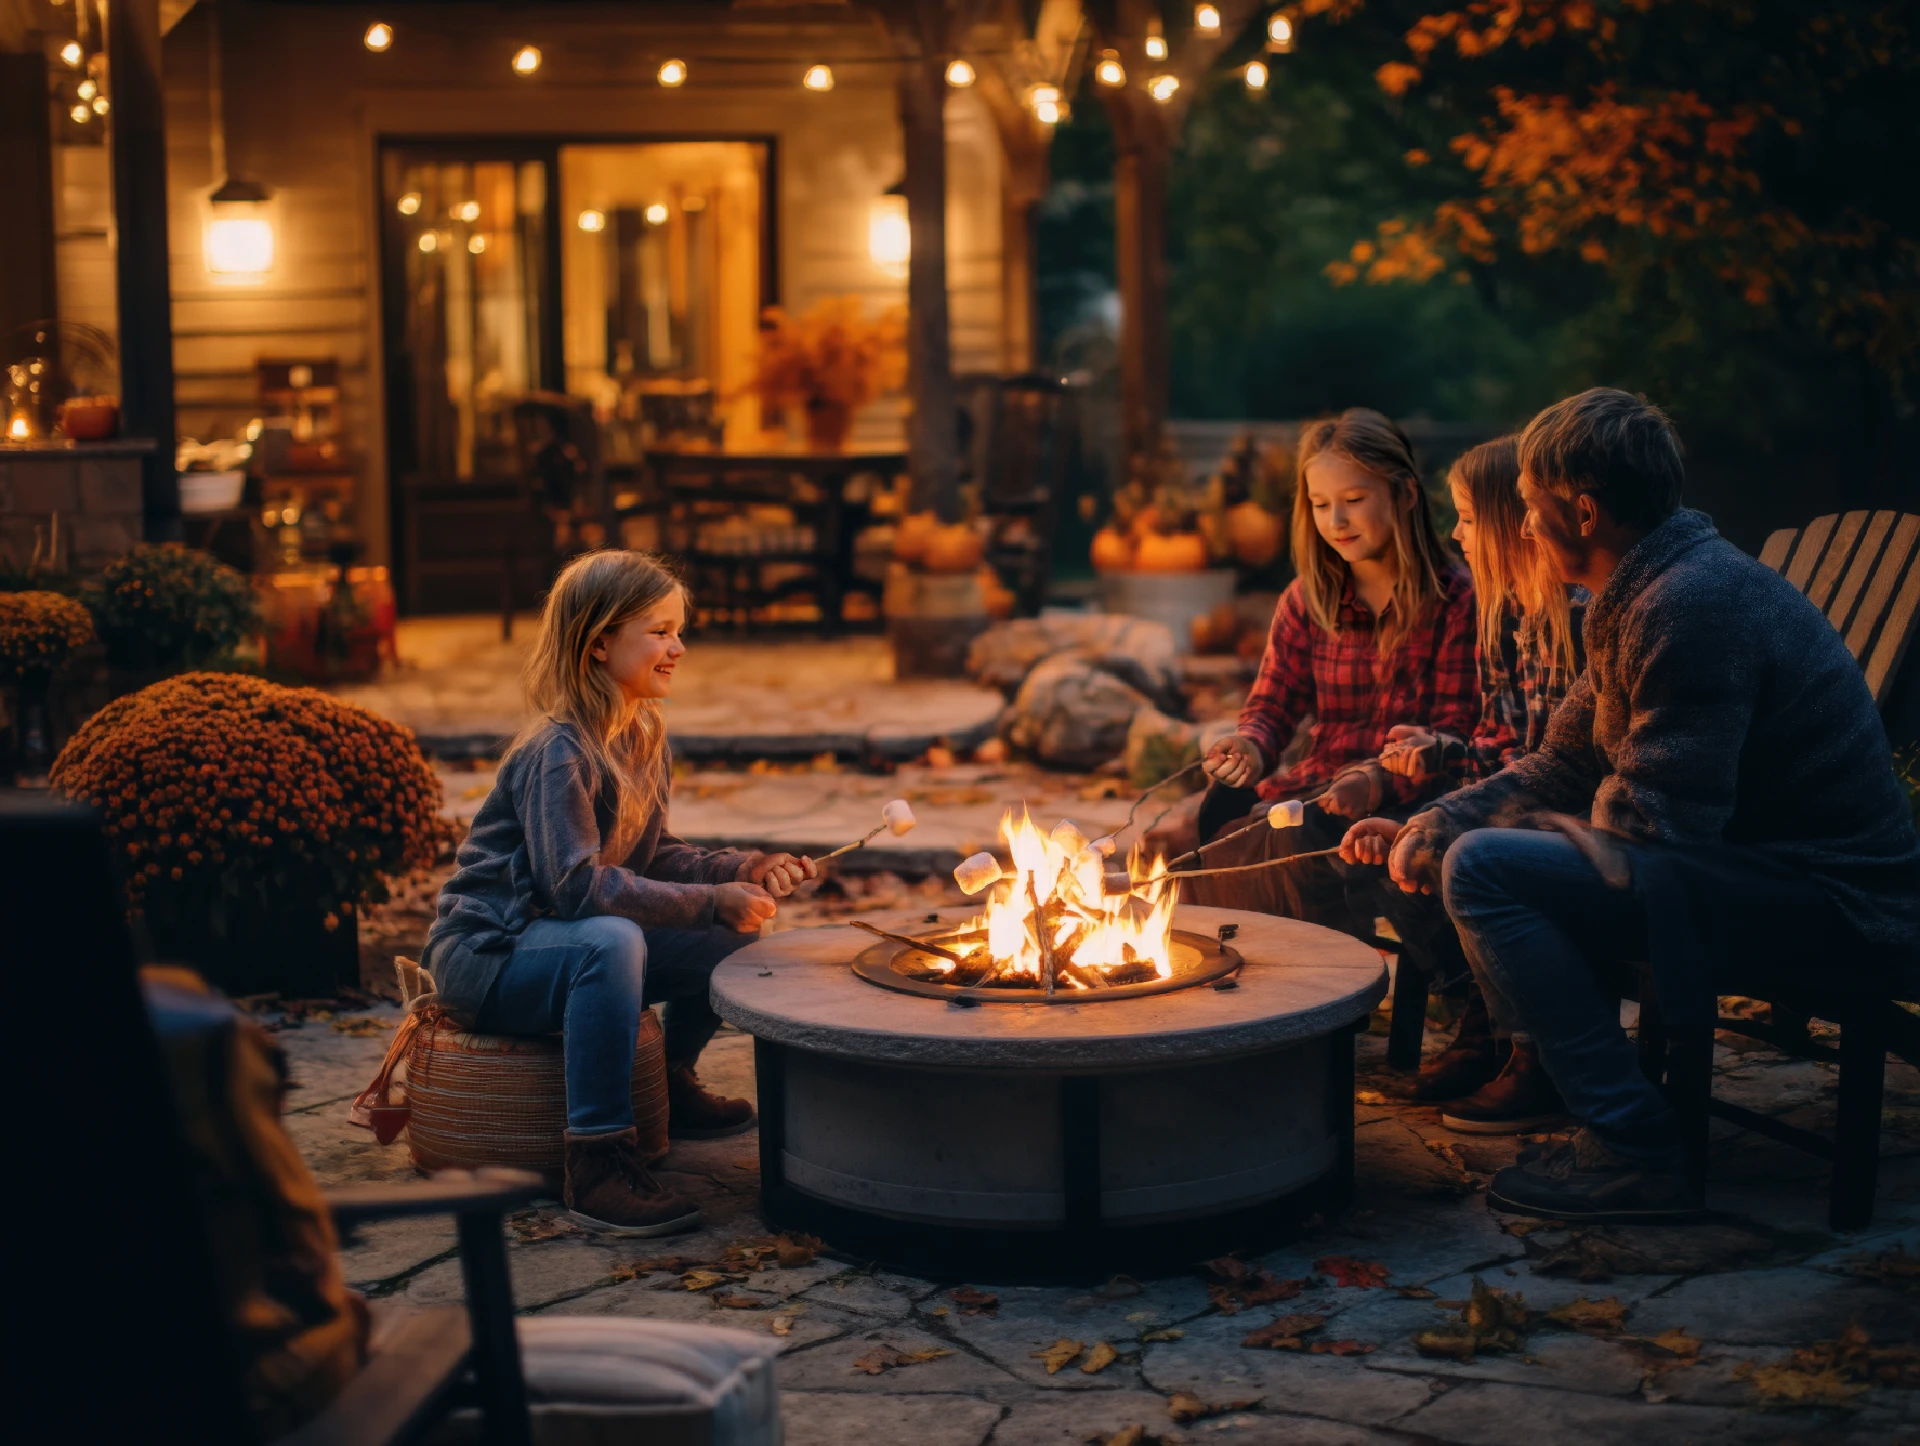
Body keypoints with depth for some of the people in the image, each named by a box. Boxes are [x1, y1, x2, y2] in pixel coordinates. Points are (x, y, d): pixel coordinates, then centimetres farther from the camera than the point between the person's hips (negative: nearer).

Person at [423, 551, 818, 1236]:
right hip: (487, 955, -9)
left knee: (732, 935, 3)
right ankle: (597, 1161, -34)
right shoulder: (558, 752, -23)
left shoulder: (644, 738, 5)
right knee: (611, 941, -38)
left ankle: (670, 1085, 26)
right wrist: (712, 901, -28)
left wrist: (744, 871, -6)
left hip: (569, 946, 9)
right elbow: (576, 884, -30)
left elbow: (653, 854, 10)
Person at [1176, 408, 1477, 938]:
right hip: (1317, 785, 6)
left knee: (1300, 840, -33)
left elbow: (1456, 734, -9)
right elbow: (1271, 706, 11)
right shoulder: (1307, 601, 13)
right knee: (1215, 811, -23)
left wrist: (1382, 783, -27)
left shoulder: (1455, 600, -4)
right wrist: (1250, 748, -14)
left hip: (1410, 796, -5)